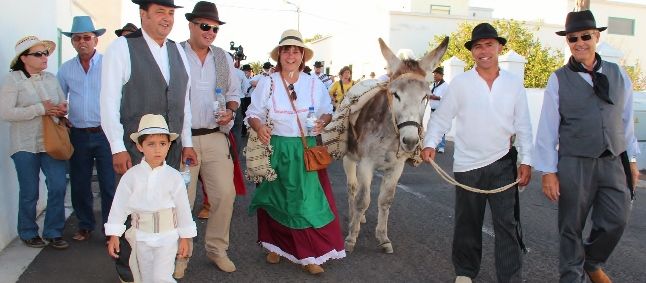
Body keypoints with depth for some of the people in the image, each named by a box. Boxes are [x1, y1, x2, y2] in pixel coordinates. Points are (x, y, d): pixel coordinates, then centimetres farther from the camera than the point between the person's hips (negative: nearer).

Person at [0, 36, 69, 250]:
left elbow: (63, 103, 19)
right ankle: (28, 234, 25)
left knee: (59, 186, -3)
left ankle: (53, 232, 14)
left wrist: (61, 110, -5)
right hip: (26, 145, -4)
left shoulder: (51, 78, 10)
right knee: (29, 192, 6)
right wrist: (40, 109, -18)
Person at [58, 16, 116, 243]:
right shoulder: (66, 69, 9)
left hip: (105, 132, -4)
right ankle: (85, 225, 28)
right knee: (79, 184, 12)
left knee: (109, 184, 0)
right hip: (78, 135, 4)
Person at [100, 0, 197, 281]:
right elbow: (109, 101, -9)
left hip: (172, 147, 5)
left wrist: (186, 142, 12)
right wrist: (118, 148, -12)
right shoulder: (122, 47, -6)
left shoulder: (177, 50, 11)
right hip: (134, 148, -5)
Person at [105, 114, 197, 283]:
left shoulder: (174, 177, -12)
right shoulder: (131, 176, -9)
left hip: (167, 237, -2)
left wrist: (185, 238, -1)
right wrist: (113, 235, -2)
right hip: (141, 237, 3)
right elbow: (119, 206, -3)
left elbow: (183, 208, -5)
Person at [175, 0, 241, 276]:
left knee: (225, 194, 3)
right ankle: (180, 254, 21)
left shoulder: (224, 58, 10)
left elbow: (234, 93, 18)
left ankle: (217, 249, 22)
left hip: (216, 137, 4)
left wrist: (230, 111, -4)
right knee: (182, 200, 3)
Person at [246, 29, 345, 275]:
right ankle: (275, 245, 30)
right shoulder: (267, 83, 0)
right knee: (275, 198, 10)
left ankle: (310, 254, 7)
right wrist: (259, 127, -20)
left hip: (305, 150, 1)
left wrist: (323, 122, -12)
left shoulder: (314, 84, 4)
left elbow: (328, 112, 10)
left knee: (308, 198, -2)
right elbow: (253, 114, 1)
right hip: (274, 149, 0)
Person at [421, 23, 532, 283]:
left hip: (503, 163, 1)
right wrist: (430, 144, -17)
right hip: (467, 164, 0)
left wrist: (526, 160, 0)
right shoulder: (460, 83, -4)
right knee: (467, 223, 13)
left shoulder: (514, 84, 1)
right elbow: (441, 118, -3)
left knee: (507, 223, 2)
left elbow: (523, 126, 4)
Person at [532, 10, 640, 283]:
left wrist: (632, 159, 10)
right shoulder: (558, 80, -6)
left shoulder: (618, 75, 5)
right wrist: (548, 172, -9)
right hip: (575, 165, -3)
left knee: (615, 222, 8)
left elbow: (627, 120, 9)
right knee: (571, 228, 7)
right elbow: (547, 129, -7)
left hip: (614, 163, 3)